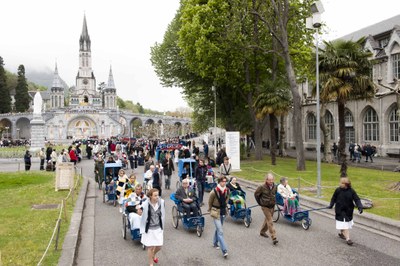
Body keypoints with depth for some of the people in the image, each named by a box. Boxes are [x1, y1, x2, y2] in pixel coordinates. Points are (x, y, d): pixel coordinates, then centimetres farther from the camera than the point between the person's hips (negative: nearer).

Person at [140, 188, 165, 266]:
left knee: (159, 246, 12)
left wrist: (162, 226, 10)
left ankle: (153, 255, 46)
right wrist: (143, 229, -5)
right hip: (149, 229, -3)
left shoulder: (161, 202, -11)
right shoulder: (145, 204, -21)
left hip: (158, 228, 3)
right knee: (150, 247, 5)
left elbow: (163, 215, 3)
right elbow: (143, 217, -9)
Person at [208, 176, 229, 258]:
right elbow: (210, 202, -5)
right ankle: (224, 250, -10)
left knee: (218, 229, 21)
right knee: (220, 231, -9)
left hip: (223, 212, 5)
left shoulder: (227, 191, -6)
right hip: (216, 212, -5)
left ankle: (215, 243, 43)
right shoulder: (214, 192, -21)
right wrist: (210, 210, 8)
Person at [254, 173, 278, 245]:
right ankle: (274, 238, -11)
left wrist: (273, 201, 13)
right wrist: (260, 202, 1)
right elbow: (256, 194, -4)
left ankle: (262, 231, 40)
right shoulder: (262, 187, -19)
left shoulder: (274, 186, -4)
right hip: (265, 207, -6)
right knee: (270, 221, -10)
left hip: (272, 206, 6)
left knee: (268, 220, 18)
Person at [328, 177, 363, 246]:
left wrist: (360, 207, -22)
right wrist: (331, 205, 0)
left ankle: (342, 233, 43)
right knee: (344, 225, -5)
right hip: (340, 210, -2)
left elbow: (357, 199, -10)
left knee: (347, 224, 19)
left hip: (348, 211, 3)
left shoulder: (351, 191, -9)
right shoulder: (338, 190, -10)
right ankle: (348, 239, -2)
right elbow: (334, 198, 3)